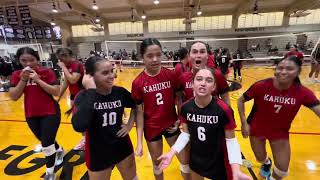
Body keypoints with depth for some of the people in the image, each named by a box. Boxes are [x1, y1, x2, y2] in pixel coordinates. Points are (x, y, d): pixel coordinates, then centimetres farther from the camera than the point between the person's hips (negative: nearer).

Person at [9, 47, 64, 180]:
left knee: (47, 144, -1)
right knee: (45, 142, 21)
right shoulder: (17, 74, 2)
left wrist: (38, 80, -22)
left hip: (50, 113, -5)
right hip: (31, 115, 5)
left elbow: (56, 92, -17)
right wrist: (23, 80, -14)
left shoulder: (47, 72, -10)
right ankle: (59, 151, 51)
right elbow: (13, 97, -4)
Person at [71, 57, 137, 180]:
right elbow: (79, 127, -39)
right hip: (98, 153, -2)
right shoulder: (84, 97, -20)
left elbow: (136, 106, 9)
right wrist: (91, 91, -35)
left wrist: (130, 124, -2)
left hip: (123, 147, 3)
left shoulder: (120, 92, -11)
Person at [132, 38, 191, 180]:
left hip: (172, 125, 1)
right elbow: (139, 112, -10)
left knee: (185, 160, 14)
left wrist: (181, 120, -6)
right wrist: (139, 142, -9)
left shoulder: (171, 75, -11)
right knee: (157, 163, 20)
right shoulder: (138, 83, -14)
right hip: (152, 128, -1)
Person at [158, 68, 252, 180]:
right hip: (195, 160, 3)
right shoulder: (185, 108, -16)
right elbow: (186, 133, -4)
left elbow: (231, 140, -14)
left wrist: (236, 171, -21)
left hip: (219, 163, -3)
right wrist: (171, 153, -9)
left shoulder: (223, 109, -25)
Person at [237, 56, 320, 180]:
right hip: (256, 128, -1)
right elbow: (241, 101, -15)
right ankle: (267, 163, 60)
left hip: (280, 132, 2)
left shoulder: (303, 93, -20)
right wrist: (244, 123, -17)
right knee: (261, 159, 20)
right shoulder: (261, 86, -26)